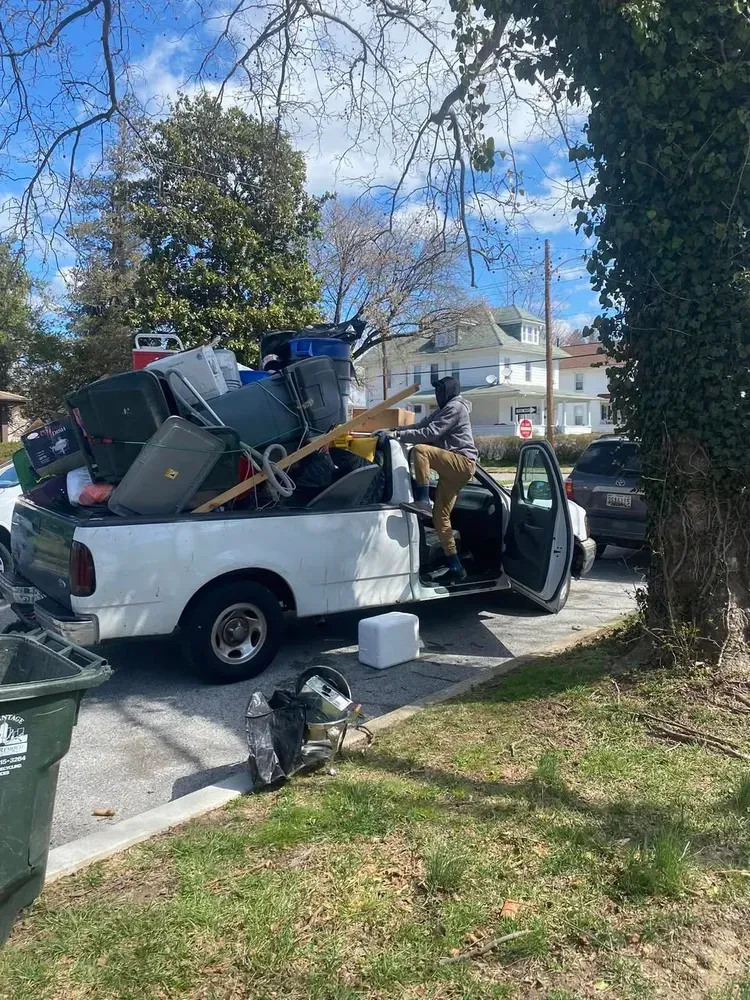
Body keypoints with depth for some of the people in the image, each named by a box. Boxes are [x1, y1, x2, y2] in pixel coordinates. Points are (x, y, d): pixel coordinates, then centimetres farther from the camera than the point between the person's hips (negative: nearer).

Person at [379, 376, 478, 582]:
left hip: (463, 462, -10)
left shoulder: (455, 407, -5)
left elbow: (431, 433, -16)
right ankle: (455, 568, 5)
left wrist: (398, 435, -17)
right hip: (453, 466, 10)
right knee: (440, 516, 4)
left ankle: (423, 502, -32)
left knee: (420, 450, -28)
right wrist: (393, 430, 4)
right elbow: (420, 426, 17)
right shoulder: (443, 410, 26)